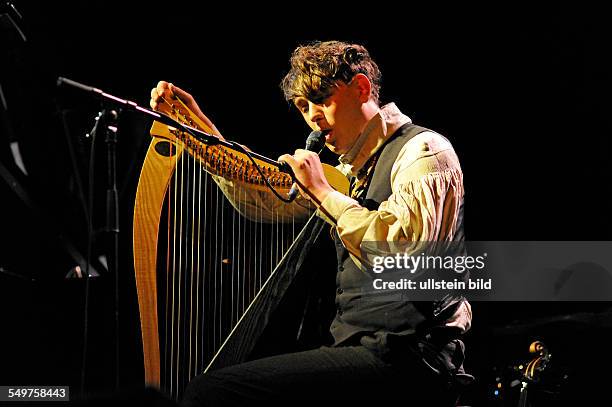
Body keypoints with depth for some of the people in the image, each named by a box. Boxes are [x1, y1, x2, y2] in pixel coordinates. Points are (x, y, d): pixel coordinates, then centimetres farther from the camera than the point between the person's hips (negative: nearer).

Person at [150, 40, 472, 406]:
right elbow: (264, 198, 29)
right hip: (360, 347, 9)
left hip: (406, 359, -9)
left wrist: (323, 191, -11)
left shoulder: (423, 150, -6)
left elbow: (401, 249, -22)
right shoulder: (352, 169, 20)